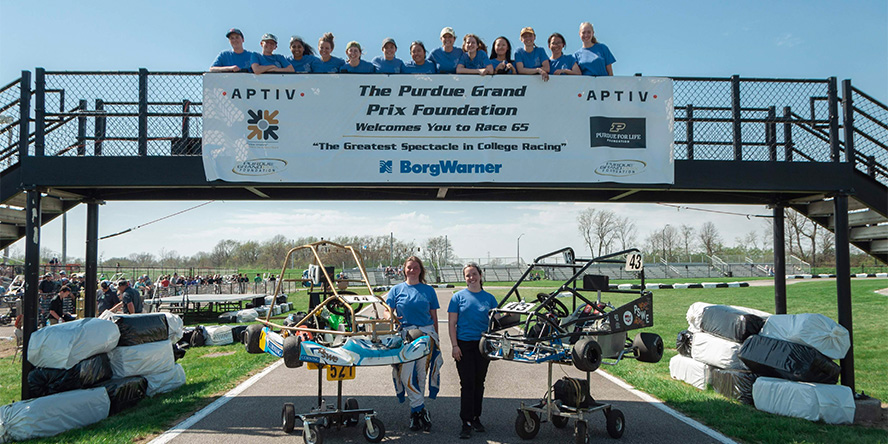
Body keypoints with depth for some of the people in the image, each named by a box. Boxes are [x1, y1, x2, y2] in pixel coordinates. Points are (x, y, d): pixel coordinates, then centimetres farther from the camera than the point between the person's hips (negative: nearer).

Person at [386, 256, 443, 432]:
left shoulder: (428, 290, 11)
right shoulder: (397, 289, 10)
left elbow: (434, 316, 13)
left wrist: (435, 337, 10)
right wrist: (393, 318, -16)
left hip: (426, 333, 1)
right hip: (404, 334, -1)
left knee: (421, 373, 3)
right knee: (406, 374, -10)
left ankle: (416, 412, 13)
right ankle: (421, 411, -1)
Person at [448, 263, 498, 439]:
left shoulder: (489, 298, 8)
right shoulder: (458, 296, 2)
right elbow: (452, 323, 0)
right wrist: (454, 345, -8)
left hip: (483, 345, 3)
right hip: (464, 345, -2)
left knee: (479, 383, 10)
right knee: (467, 384, -4)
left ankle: (476, 418, 24)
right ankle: (466, 423, 0)